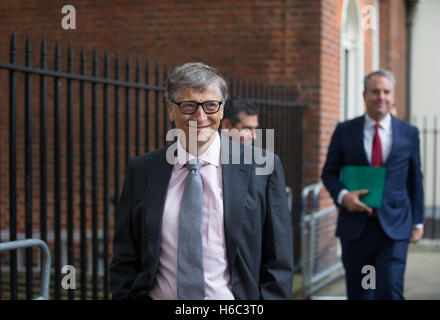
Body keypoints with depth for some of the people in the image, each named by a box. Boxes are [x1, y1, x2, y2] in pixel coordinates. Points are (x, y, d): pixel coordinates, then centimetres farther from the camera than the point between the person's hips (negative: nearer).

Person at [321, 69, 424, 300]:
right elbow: (329, 172, 9)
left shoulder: (409, 133, 6)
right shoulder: (345, 131, 4)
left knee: (389, 291, -12)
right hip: (356, 226, 1)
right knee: (358, 294, 9)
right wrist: (342, 195, -12)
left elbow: (415, 180, 11)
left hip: (394, 228, -1)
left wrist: (417, 222, 9)